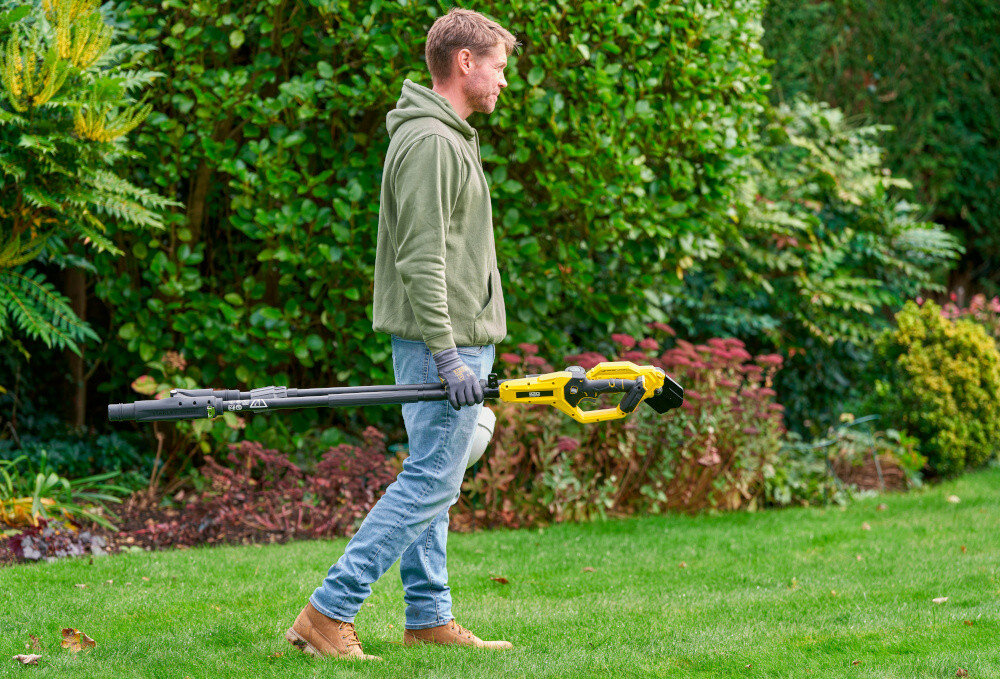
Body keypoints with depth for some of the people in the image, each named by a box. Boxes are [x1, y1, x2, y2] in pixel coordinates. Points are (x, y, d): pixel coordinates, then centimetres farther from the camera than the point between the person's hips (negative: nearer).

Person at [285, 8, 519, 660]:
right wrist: (448, 356, -24)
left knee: (431, 479, 13)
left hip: (449, 339, 11)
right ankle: (329, 612, -12)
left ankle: (429, 617, 18)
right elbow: (420, 259, -21)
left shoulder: (447, 137, 19)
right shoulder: (429, 140, -15)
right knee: (430, 482, -11)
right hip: (444, 337, -11)